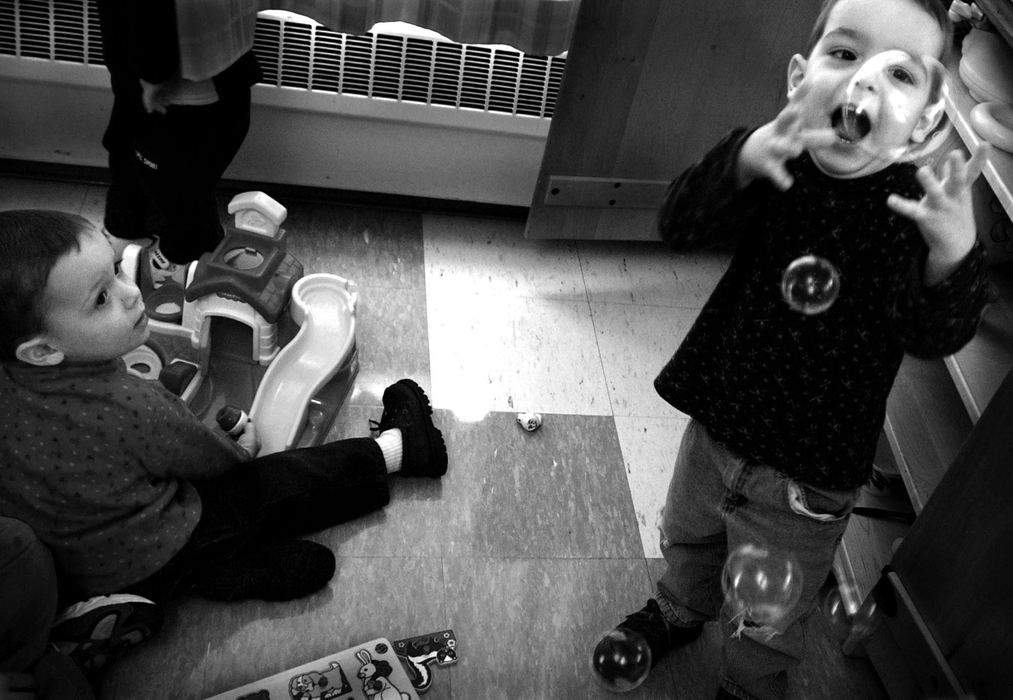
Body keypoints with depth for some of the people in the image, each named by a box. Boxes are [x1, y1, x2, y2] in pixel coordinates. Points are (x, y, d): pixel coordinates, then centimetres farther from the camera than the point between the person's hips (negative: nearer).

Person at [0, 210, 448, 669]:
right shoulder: (131, 408, -32)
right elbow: (210, 458, -14)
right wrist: (241, 448, 9)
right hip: (144, 568, -6)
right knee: (288, 482, 4)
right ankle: (397, 447, 17)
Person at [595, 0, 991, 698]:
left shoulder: (917, 207, -22)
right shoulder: (777, 165, -14)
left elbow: (933, 334, -31)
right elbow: (681, 224, -25)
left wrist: (954, 251, -52)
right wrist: (744, 160, -44)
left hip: (806, 477, -3)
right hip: (716, 423, 4)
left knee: (764, 620, 19)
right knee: (686, 536, 32)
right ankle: (680, 612, 65)